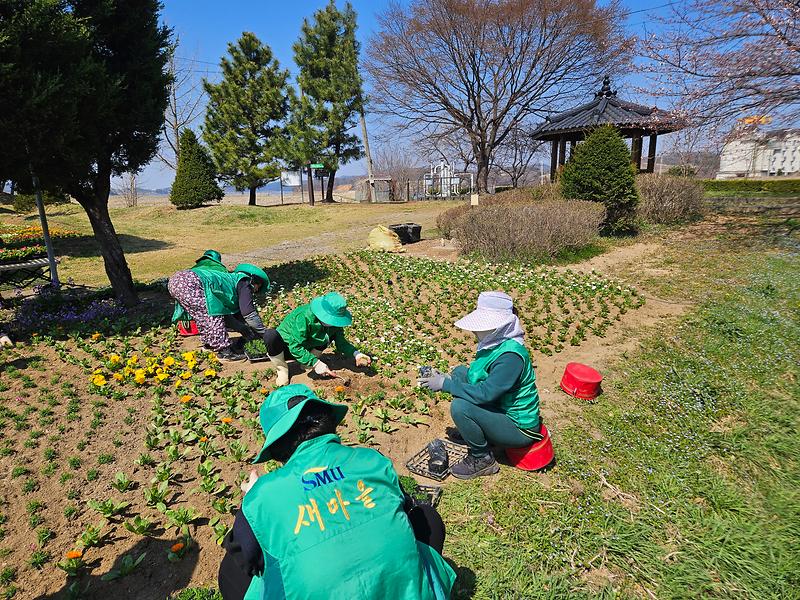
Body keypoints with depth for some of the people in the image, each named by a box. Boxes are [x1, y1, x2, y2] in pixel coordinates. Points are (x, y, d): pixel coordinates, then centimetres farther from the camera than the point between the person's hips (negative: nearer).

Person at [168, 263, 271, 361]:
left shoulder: (231, 278, 30)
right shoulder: (244, 283, 3)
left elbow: (236, 313, 35)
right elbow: (248, 313, -4)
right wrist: (265, 334, 4)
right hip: (190, 283, -10)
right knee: (213, 316, -6)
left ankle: (210, 344, 33)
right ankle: (224, 351, -3)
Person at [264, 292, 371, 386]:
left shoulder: (333, 320, -15)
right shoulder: (303, 317, -35)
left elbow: (340, 341, -4)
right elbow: (295, 347, -33)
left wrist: (355, 354, -20)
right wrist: (315, 363, -36)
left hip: (306, 347, 6)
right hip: (287, 347, -6)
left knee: (334, 333, -10)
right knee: (271, 335, -38)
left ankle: (307, 364, -3)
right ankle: (282, 369, -12)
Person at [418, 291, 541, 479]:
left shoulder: (511, 355, -30)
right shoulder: (494, 342, -2)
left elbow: (484, 394, -33)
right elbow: (476, 376, 9)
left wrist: (445, 384, -23)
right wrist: (445, 378, -6)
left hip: (520, 428, -9)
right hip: (502, 410, 9)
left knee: (460, 406, -27)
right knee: (460, 372, 6)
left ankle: (483, 460, -3)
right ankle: (473, 435, 14)